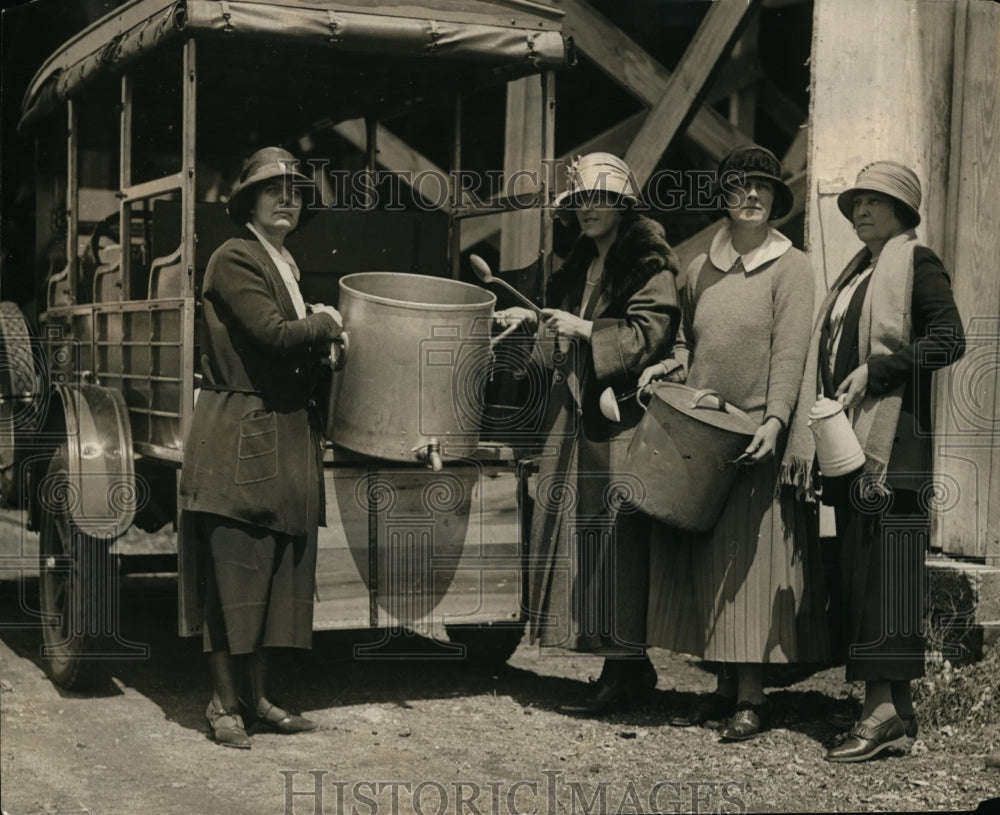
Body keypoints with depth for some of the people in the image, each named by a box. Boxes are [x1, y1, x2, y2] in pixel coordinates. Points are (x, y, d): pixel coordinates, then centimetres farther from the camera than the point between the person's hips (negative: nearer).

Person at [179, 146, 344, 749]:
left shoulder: (284, 264, 18)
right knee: (235, 571, -4)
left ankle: (258, 697, 19)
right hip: (240, 436, -9)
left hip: (285, 438, 9)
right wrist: (324, 323, -4)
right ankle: (224, 703, 5)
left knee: (274, 574, 11)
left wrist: (321, 331, 1)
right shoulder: (235, 258, -9)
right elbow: (273, 333, -20)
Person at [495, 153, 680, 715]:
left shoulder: (649, 267, -7)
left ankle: (626, 668, -2)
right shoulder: (580, 266, 19)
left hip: (623, 421, -9)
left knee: (615, 539, -10)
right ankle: (629, 667, 13)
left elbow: (649, 334, -17)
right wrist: (536, 319, 13)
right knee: (584, 537, 7)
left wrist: (585, 329, -17)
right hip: (578, 418, 9)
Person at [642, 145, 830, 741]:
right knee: (700, 558, 5)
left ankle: (753, 695, 0)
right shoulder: (700, 269, 13)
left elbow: (790, 352, -12)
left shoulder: (791, 267, -2)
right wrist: (671, 365, 3)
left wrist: (775, 419, -23)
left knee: (750, 558, -5)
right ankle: (725, 686, 13)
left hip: (756, 434, -5)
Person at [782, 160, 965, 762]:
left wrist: (875, 371, -16)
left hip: (894, 437, -8)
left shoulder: (916, 263, -1)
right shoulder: (858, 272, 23)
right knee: (859, 567, 5)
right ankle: (899, 708, 8)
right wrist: (811, 441, 14)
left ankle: (884, 707, -13)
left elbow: (949, 340, -13)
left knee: (883, 567, -12)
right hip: (849, 437, 9)